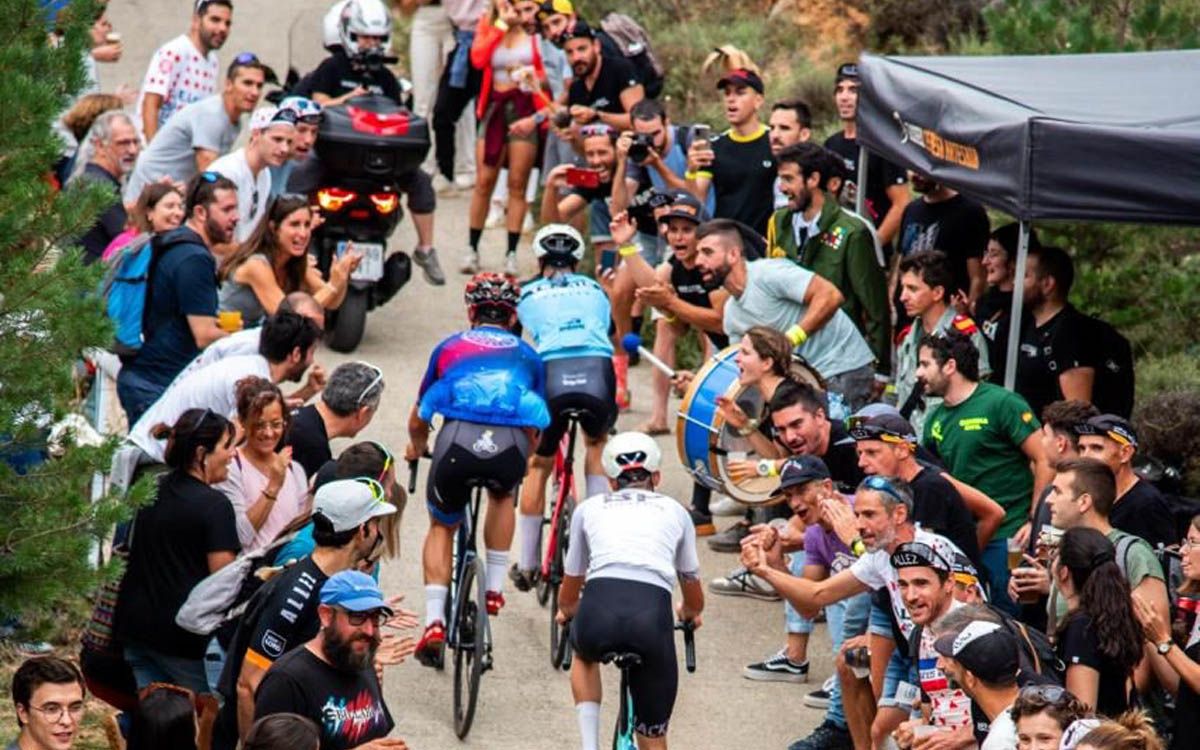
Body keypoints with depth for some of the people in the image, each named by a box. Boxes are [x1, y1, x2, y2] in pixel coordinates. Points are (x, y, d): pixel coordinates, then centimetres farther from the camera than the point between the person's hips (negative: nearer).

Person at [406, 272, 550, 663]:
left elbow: (418, 420, 35)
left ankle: (434, 621, 7)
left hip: (458, 440, -1)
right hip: (510, 446, 1)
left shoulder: (449, 347, 27)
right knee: (502, 495, 37)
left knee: (442, 527, 23)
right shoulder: (528, 355, 28)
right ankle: (494, 589, 28)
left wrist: (416, 448, 57)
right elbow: (533, 427, 35)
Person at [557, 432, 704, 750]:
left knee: (585, 654, 38)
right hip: (653, 614, -1)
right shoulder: (674, 511, 28)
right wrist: (690, 613, 62)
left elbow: (568, 596, 38)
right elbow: (694, 600, 39)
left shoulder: (589, 509, 26)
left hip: (600, 606, 1)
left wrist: (567, 612, 61)